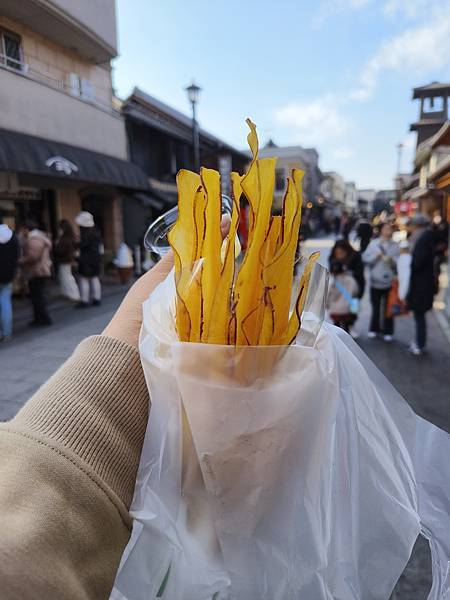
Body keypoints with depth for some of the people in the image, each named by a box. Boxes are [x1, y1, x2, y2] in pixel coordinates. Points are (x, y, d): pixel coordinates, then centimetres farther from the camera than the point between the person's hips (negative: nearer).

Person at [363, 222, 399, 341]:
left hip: (389, 282, 0)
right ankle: (374, 329, 25)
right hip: (375, 281, 0)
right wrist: (376, 256, -18)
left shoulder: (395, 246, 2)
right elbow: (365, 258, -5)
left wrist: (391, 260, -21)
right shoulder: (373, 244, 1)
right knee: (376, 307, 10)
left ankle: (388, 331, 15)